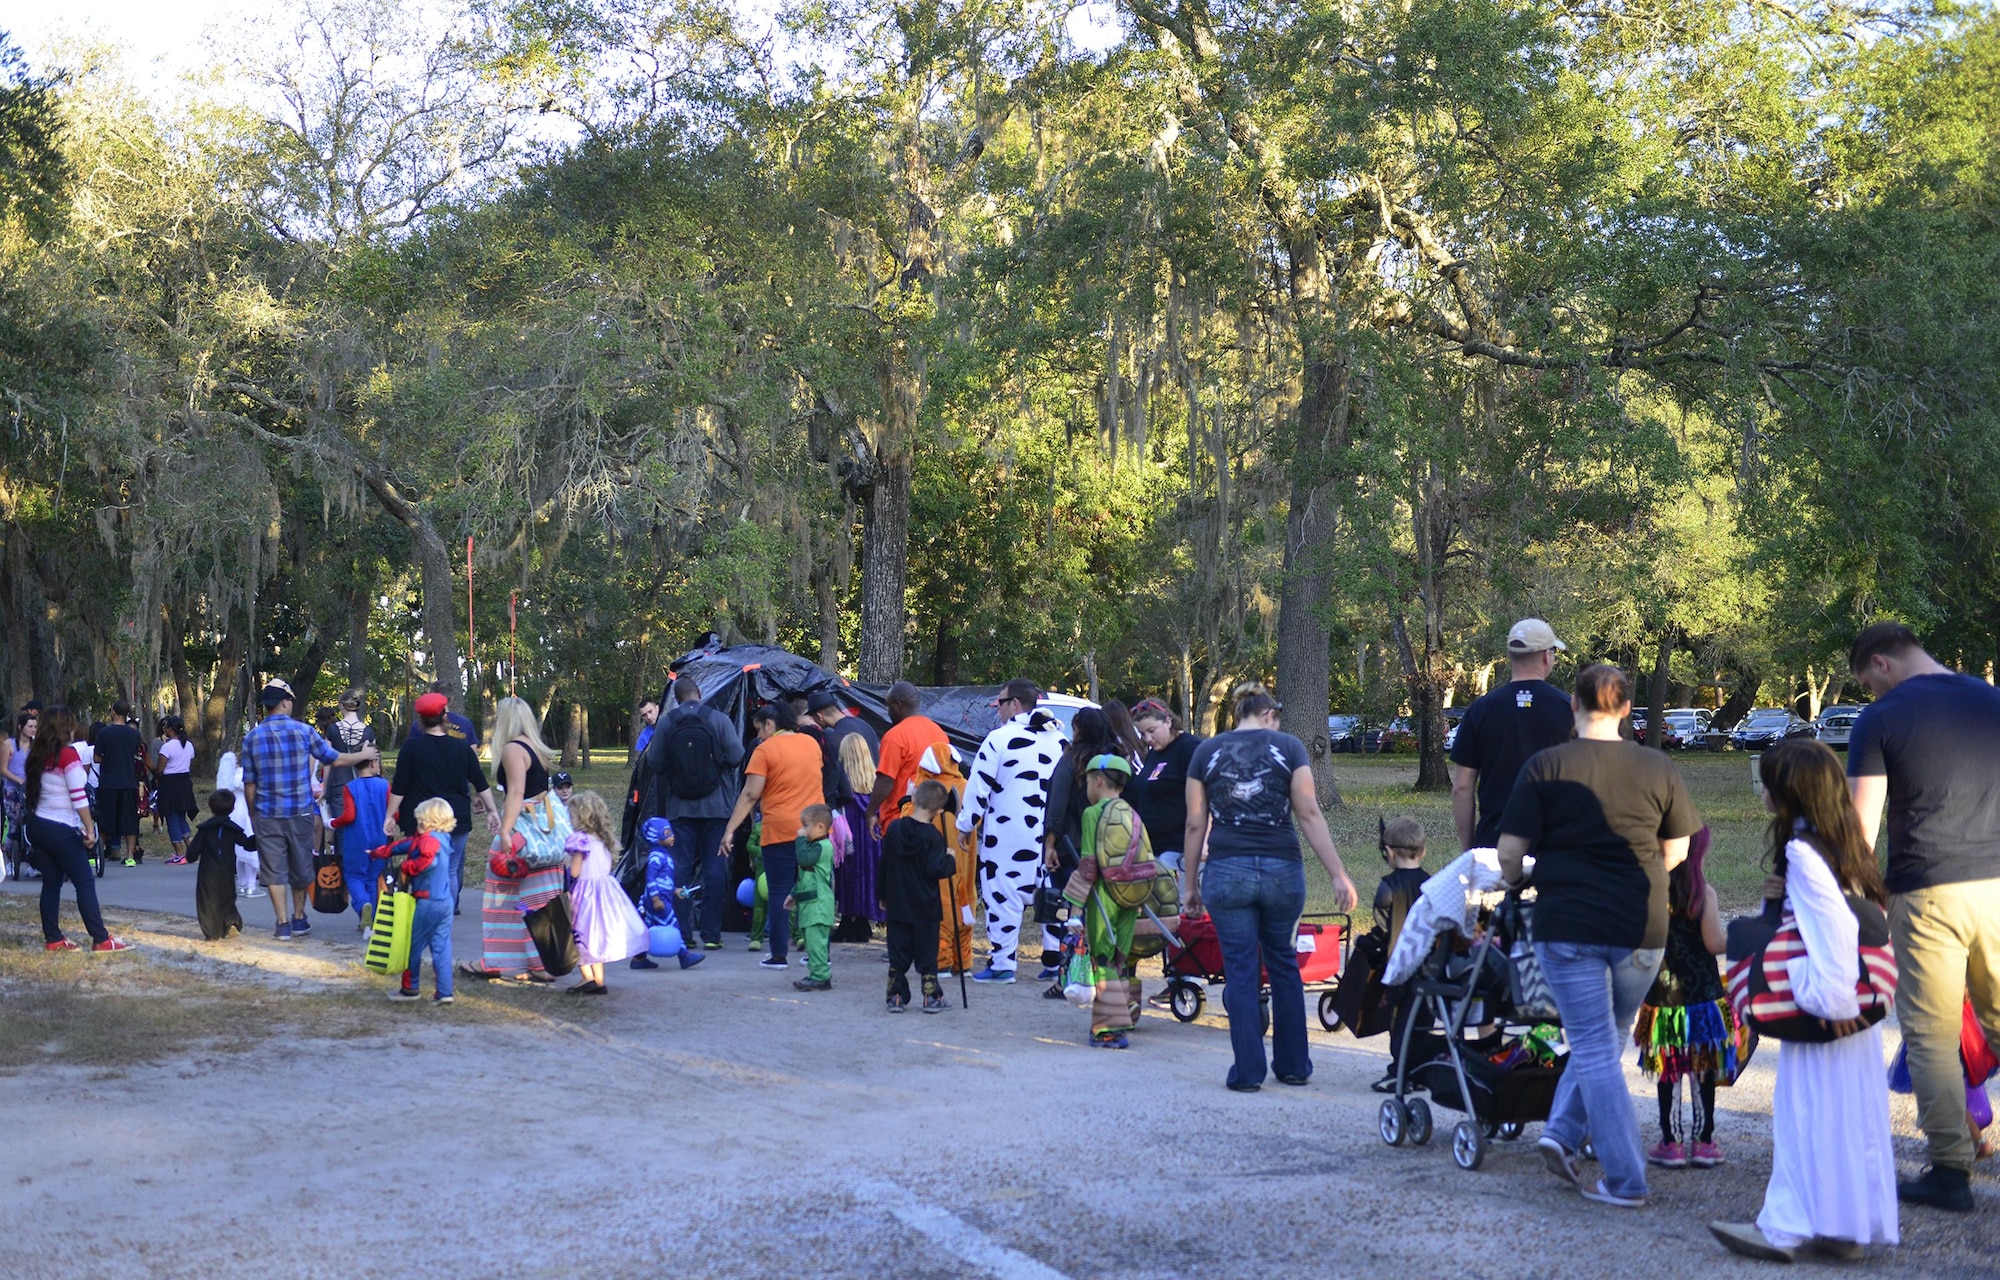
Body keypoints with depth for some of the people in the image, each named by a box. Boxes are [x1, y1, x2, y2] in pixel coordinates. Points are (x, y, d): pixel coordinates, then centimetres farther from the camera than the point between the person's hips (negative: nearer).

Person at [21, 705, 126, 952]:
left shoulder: (34, 756, 8)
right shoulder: (67, 755, -13)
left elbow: (26, 793, 11)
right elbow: (78, 797, -16)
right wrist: (90, 829, -12)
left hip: (37, 826, 7)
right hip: (62, 830, -7)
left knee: (51, 883, 12)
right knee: (85, 883, -2)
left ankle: (52, 939, 12)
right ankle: (101, 940, -3)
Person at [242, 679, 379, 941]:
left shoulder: (252, 738, -1)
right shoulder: (304, 731, -5)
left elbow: (249, 783, 3)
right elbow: (334, 759, 6)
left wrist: (252, 813, 16)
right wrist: (364, 755, 22)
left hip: (267, 815, 0)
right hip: (300, 812, 0)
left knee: (274, 870, 5)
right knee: (301, 868, 15)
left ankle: (283, 924, 4)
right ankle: (299, 920, 26)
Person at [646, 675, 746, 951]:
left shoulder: (666, 724, -2)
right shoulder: (718, 720, -7)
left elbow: (654, 765, 0)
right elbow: (736, 757, -8)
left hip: (679, 809, 1)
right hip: (715, 806, -1)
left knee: (680, 868, 6)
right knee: (714, 868, 3)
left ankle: (682, 933, 3)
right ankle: (711, 935, 3)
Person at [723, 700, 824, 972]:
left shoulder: (765, 750, -7)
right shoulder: (811, 744, 11)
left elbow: (750, 795, -11)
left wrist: (730, 830, -9)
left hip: (780, 830, -5)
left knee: (780, 893, 1)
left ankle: (778, 955, 1)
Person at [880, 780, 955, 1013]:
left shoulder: (894, 829, 1)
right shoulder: (933, 836, -13)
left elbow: (884, 865, 7)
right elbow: (935, 870, -19)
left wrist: (882, 896, 16)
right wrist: (950, 860, 0)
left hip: (897, 904, 4)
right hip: (925, 906, -4)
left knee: (898, 953, 10)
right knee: (927, 954, 5)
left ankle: (896, 997, 10)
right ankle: (932, 997, 7)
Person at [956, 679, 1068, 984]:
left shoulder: (1000, 738, -9)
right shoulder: (1057, 738, 11)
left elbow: (979, 787, -8)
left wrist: (966, 824, 2)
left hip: (1007, 833, -6)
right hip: (1049, 832, 6)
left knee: (1002, 894, -1)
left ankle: (1001, 963, 0)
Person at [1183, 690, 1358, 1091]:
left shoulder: (1206, 752, 6)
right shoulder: (1288, 746, 3)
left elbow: (1195, 825, 5)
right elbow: (1309, 815, -4)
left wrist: (1191, 886, 12)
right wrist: (1338, 875, -4)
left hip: (1227, 870, 0)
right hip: (1282, 869, 0)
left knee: (1240, 970, 6)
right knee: (1284, 964, 16)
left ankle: (1248, 1072, 7)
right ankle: (1293, 1065, 22)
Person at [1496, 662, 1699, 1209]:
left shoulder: (1545, 766, -5)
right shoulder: (1659, 768, 2)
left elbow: (1510, 851, -5)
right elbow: (1677, 851, 8)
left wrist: (1512, 879, 17)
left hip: (1567, 924, -2)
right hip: (1641, 928, 2)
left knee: (1595, 1047, 3)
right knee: (1610, 1037, 21)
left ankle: (1625, 1179, 3)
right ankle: (1564, 1132, 12)